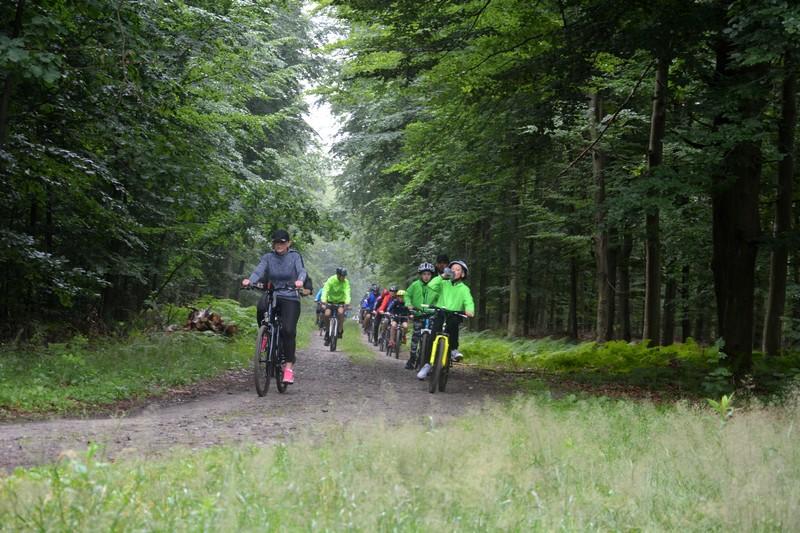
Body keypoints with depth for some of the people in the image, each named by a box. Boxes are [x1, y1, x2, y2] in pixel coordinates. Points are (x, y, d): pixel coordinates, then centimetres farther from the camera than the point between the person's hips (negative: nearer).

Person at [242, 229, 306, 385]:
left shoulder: (295, 256, 1)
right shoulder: (268, 257, 5)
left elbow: (301, 271, -16)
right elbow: (259, 271, -12)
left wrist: (300, 280, -41)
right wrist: (249, 280, -35)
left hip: (290, 297, -1)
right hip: (273, 294, 1)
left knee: (288, 330, -16)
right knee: (261, 308, -34)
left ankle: (289, 367, -11)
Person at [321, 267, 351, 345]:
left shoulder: (346, 282, -15)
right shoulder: (331, 280, -18)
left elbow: (347, 292, -30)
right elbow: (325, 290, -31)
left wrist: (347, 302, -49)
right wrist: (323, 300, -49)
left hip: (340, 302, 0)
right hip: (330, 301, 0)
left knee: (341, 312, -30)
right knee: (327, 314, -21)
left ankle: (340, 331, -16)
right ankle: (327, 333, -2)